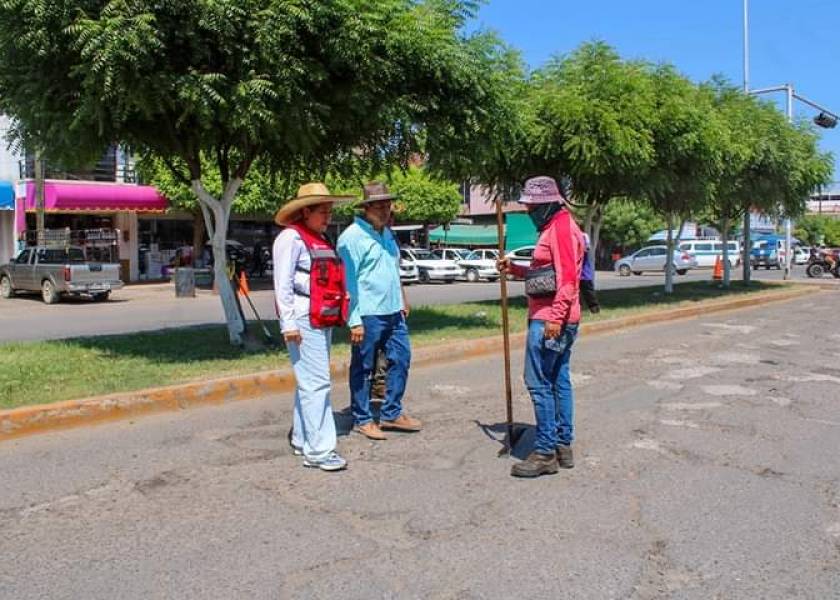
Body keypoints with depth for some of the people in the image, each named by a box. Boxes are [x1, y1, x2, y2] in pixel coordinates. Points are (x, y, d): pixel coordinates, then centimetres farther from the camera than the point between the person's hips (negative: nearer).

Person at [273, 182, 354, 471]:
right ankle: (318, 450, -8)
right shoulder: (291, 238, -7)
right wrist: (288, 323, -18)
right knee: (316, 383, -11)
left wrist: (338, 314, 18)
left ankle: (302, 439, 25)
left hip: (323, 321, 9)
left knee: (309, 382, 14)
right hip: (304, 320, -9)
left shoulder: (321, 239, 19)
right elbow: (282, 284, -13)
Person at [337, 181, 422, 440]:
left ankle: (391, 414, 24)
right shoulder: (353, 236, -12)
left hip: (393, 312, 8)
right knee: (363, 368, 4)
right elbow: (348, 281, -16)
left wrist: (402, 300, 22)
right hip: (367, 315, -8)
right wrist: (354, 320, -19)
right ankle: (362, 419, 18)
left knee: (401, 359, 11)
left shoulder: (386, 233, 14)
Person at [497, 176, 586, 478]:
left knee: (538, 383, -8)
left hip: (549, 320, -11)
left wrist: (555, 317, -25)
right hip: (556, 319, 11)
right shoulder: (554, 227, 19)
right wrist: (514, 269, 13)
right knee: (559, 381, 12)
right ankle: (563, 446, 19)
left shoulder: (561, 227, -12)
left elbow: (568, 277, -20)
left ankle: (545, 452, -3)